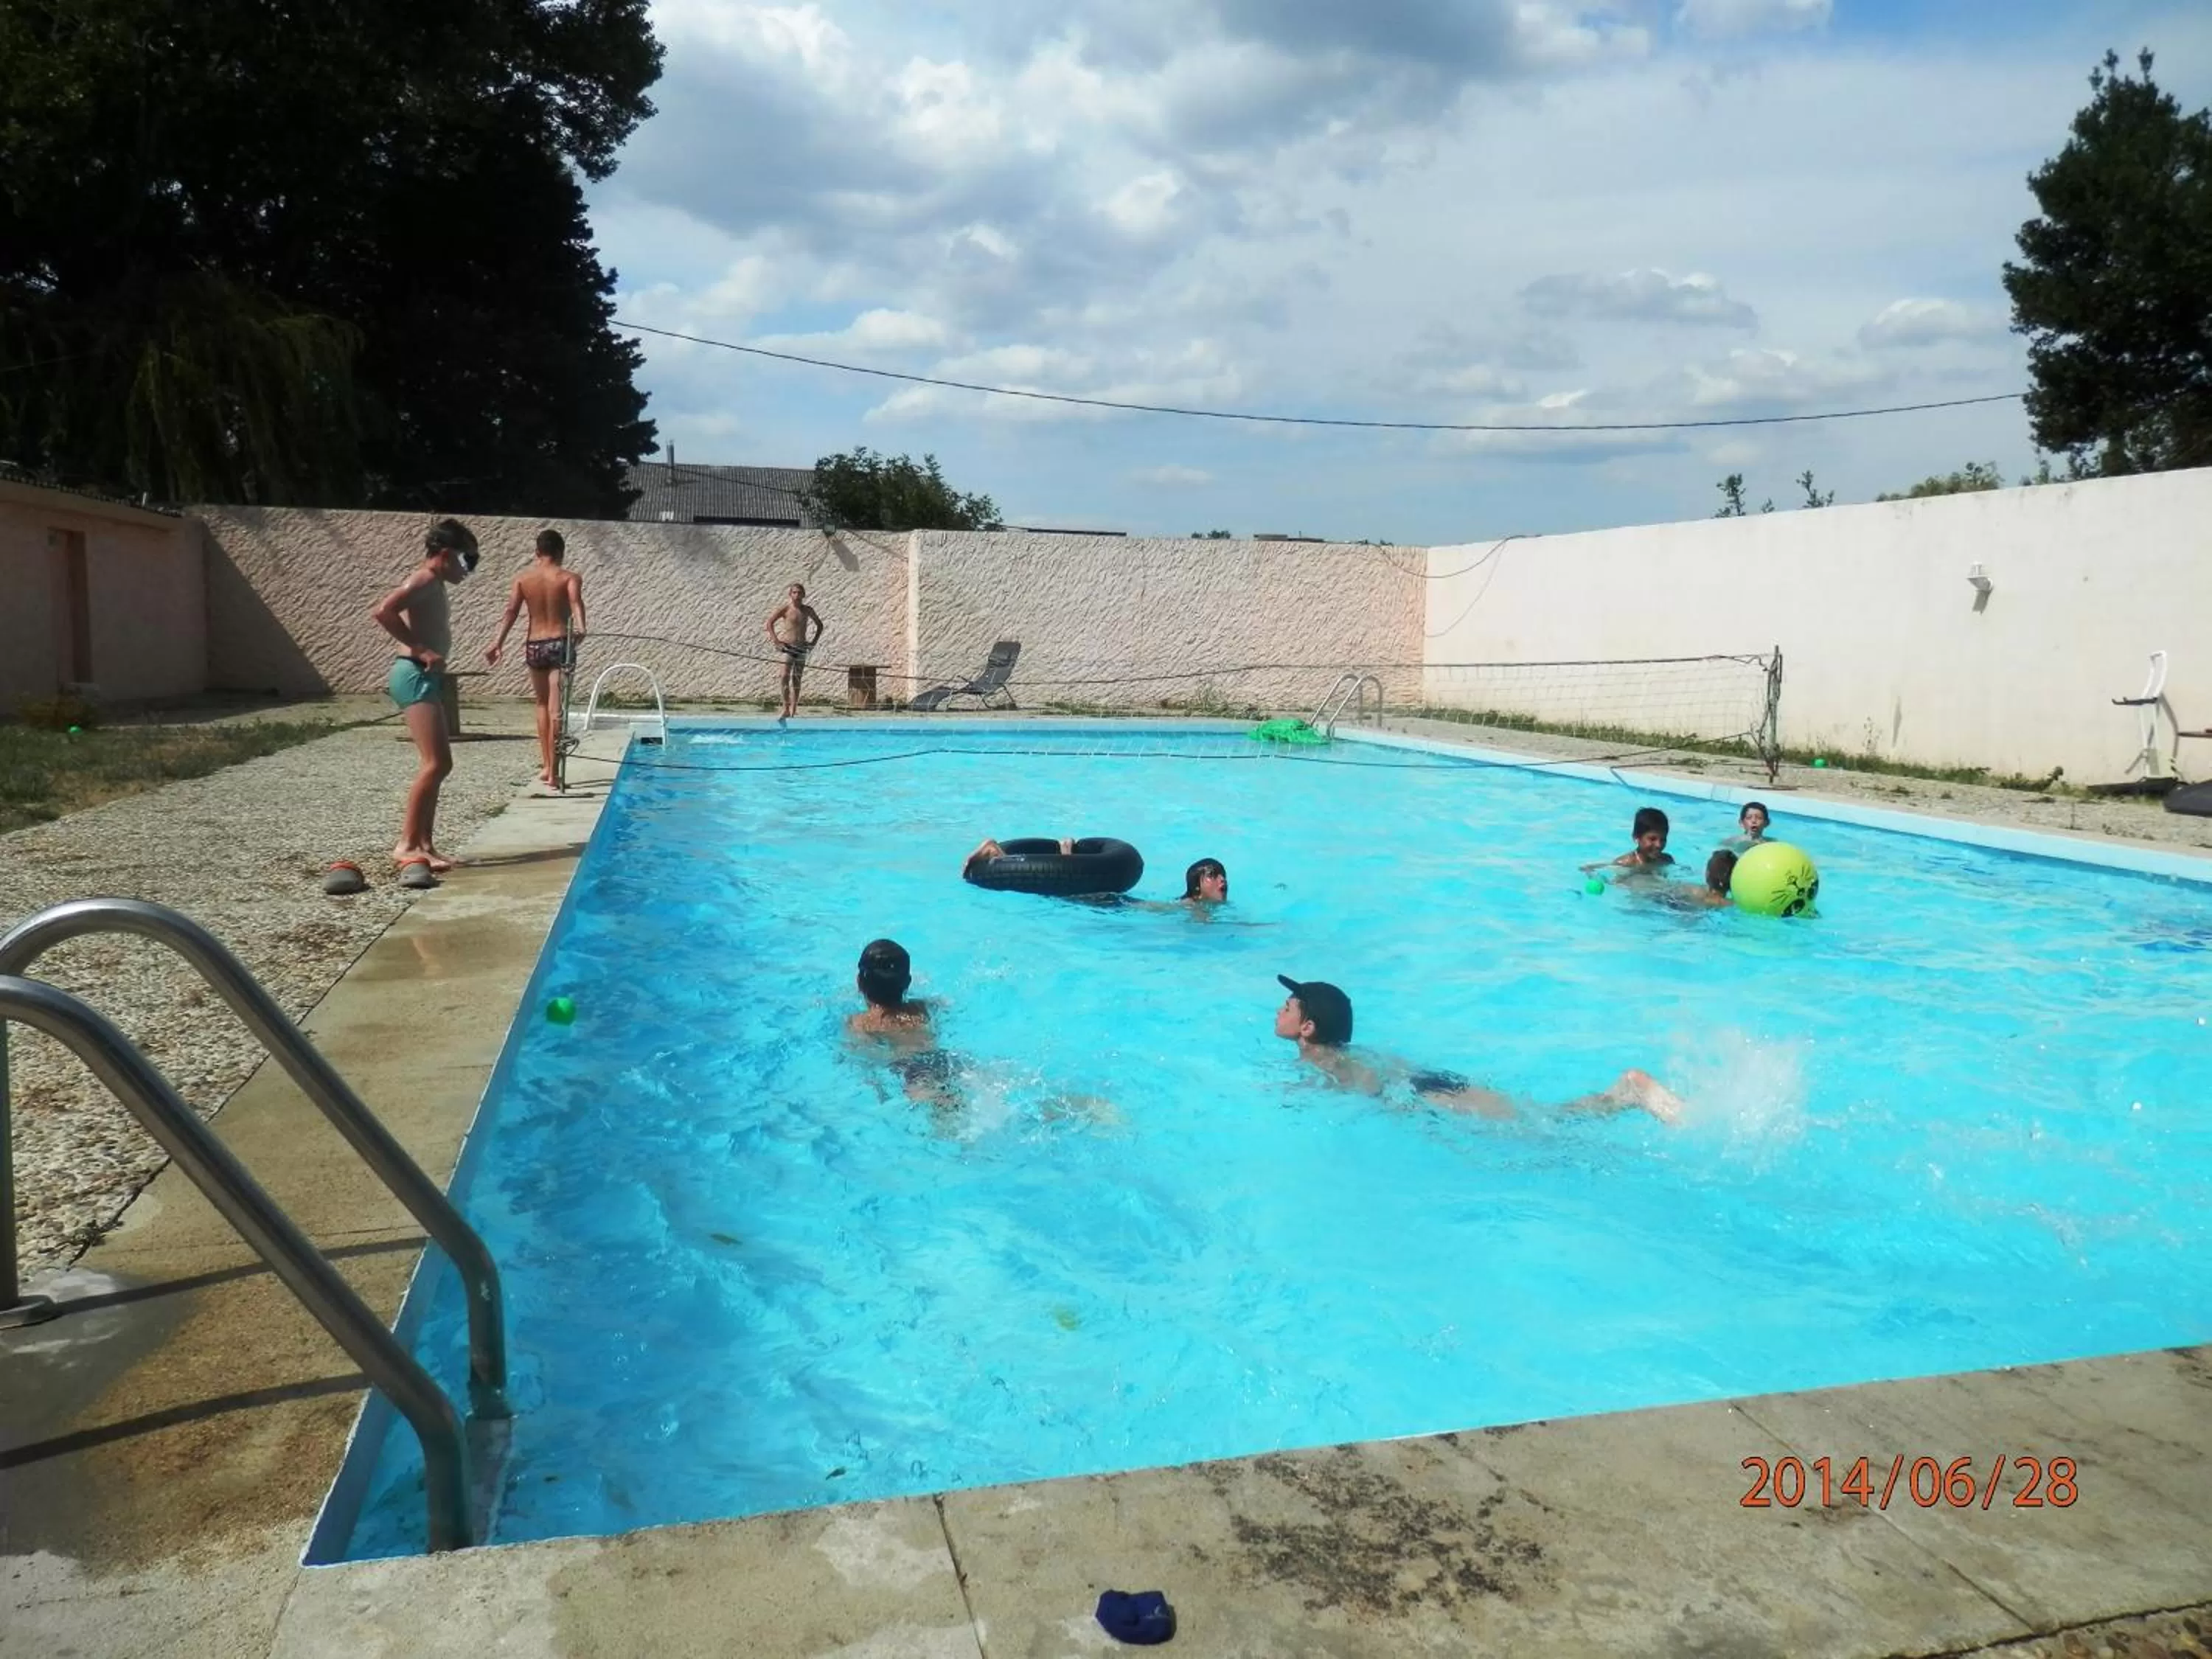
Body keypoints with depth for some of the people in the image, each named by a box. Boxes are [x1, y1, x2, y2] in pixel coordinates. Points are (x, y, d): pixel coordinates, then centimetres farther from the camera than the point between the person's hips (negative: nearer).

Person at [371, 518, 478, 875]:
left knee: (436, 764, 11)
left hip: (425, 678, 11)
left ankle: (424, 843, 14)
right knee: (436, 763, -14)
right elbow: (383, 612, -25)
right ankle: (407, 845, -11)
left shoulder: (434, 585, 19)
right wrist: (420, 650, -22)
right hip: (416, 676, -11)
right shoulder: (424, 580, -11)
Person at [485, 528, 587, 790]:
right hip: (560, 644, -3)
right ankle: (553, 773, -9)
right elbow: (575, 601, -22)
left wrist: (499, 643, -10)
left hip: (534, 645, 3)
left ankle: (546, 766, 24)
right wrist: (580, 628, -38)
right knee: (556, 708, -5)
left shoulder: (523, 578, 7)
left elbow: (512, 611, -5)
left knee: (543, 704, 20)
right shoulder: (570, 577, -1)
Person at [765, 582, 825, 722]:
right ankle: (786, 709, -16)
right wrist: (775, 640, -11)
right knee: (785, 676, -15)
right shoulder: (785, 608, -4)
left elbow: (819, 625, 20)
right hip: (787, 647, -4)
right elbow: (770, 622, -4)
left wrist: (813, 642, 10)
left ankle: (793, 709, 13)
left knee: (796, 679, 7)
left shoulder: (808, 610, 6)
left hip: (801, 648, 4)